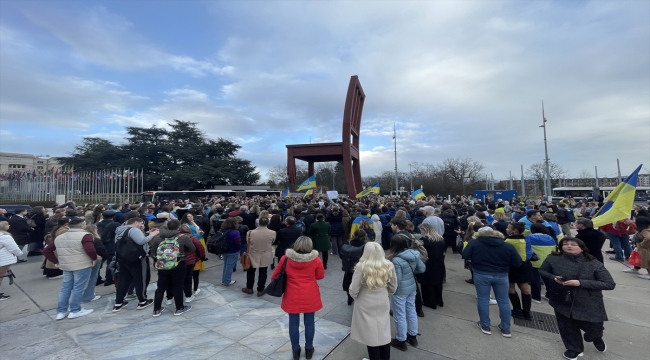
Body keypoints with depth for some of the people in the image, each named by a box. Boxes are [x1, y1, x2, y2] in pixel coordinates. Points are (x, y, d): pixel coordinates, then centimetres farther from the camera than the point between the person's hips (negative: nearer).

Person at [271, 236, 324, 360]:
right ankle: (309, 349, 32)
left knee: (293, 323, 16)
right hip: (310, 297, 0)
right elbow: (320, 275, 2)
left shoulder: (285, 258, -11)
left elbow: (275, 276, 0)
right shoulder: (316, 260, -13)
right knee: (309, 322, 16)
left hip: (292, 297, 0)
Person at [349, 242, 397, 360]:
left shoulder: (361, 266, -22)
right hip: (383, 304, 4)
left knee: (371, 334, 14)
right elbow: (393, 288, 3)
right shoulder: (389, 265, -10)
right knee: (384, 333, 21)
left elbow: (353, 289, -14)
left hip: (366, 306, -4)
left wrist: (355, 297, 7)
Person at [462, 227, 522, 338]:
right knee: (503, 301, 15)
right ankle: (505, 329, 25)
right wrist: (504, 263, 16)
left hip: (481, 275, -2)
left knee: (483, 300, 10)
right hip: (501, 275, 2)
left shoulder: (474, 243, -5)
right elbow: (518, 263, 0)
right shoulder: (508, 246, 0)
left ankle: (485, 326, 20)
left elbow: (465, 256, -5)